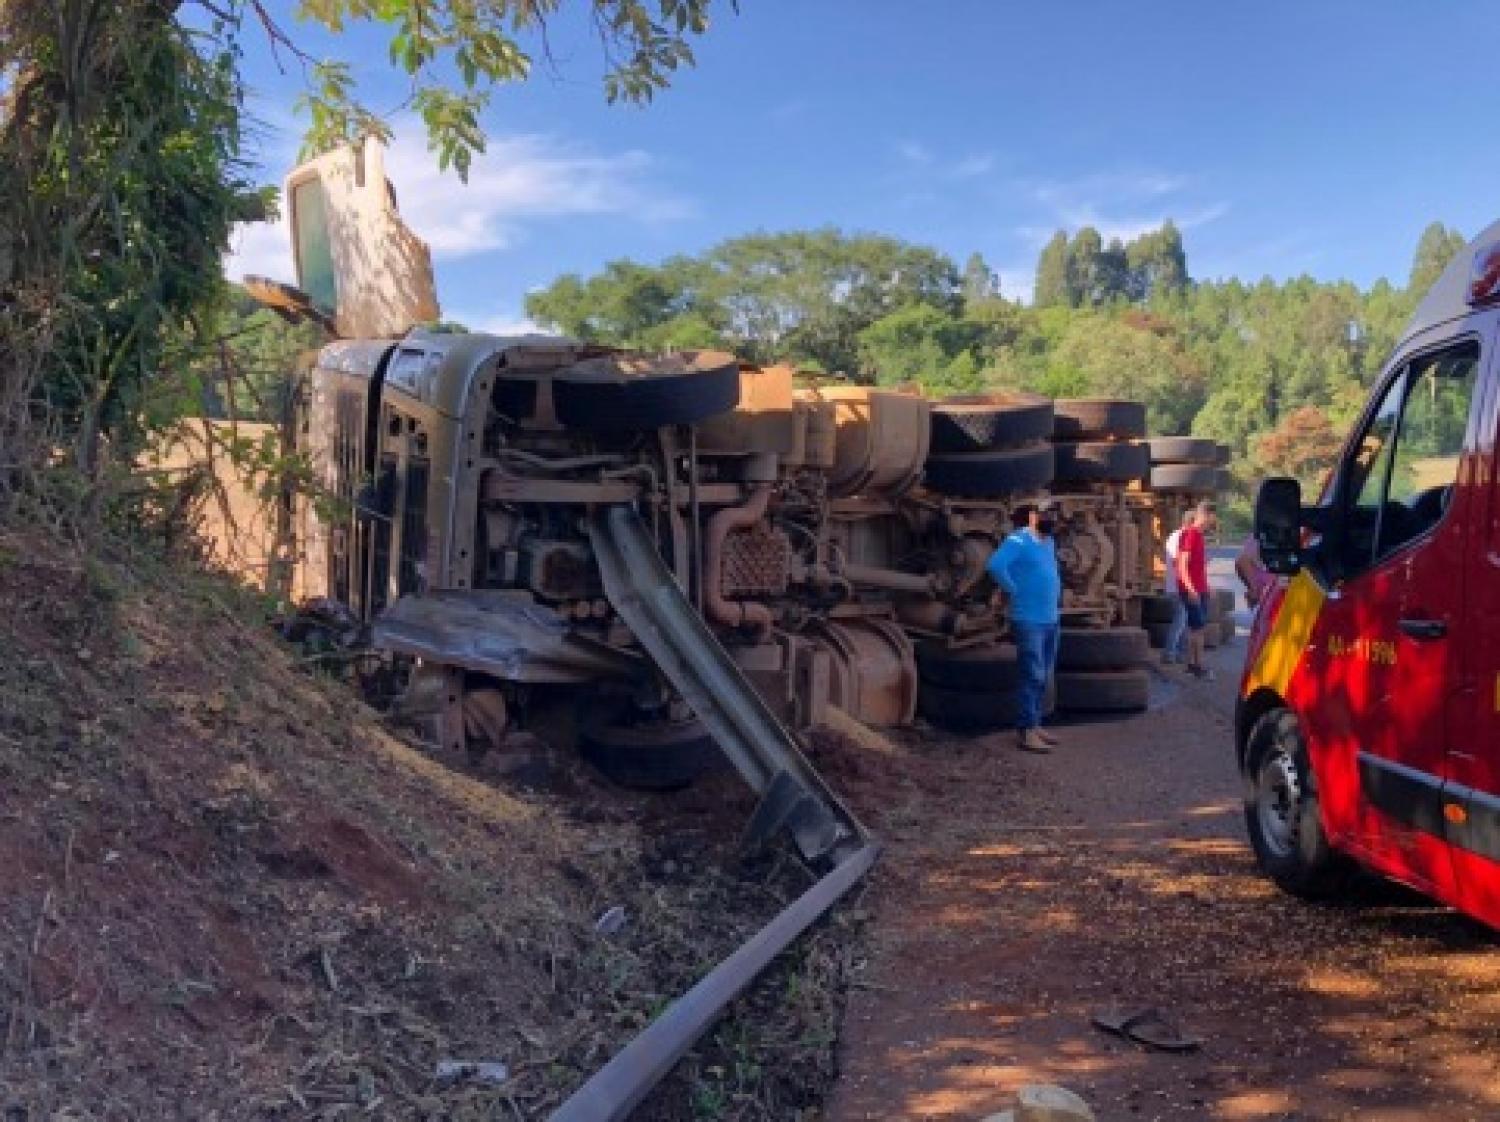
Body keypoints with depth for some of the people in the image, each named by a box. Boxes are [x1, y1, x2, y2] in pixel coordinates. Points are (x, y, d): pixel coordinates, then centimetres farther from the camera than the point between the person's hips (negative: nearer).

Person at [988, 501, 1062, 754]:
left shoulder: (1048, 542, 14)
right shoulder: (1018, 541, -13)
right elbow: (995, 565, -29)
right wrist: (1014, 590, -19)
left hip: (1050, 620, 9)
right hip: (1029, 621, -9)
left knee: (1043, 677, 14)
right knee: (1032, 677, -8)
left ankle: (1035, 724, 24)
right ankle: (1025, 732, -4)